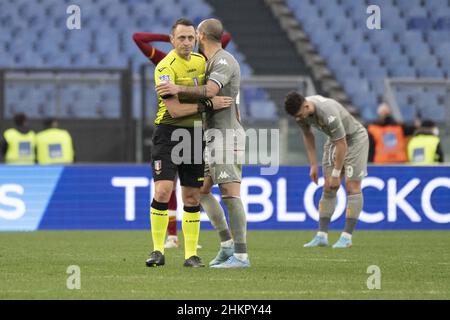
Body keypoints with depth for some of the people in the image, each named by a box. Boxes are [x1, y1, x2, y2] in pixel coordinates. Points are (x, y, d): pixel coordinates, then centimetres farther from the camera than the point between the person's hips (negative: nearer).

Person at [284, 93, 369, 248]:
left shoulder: (328, 112, -38)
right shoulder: (301, 111, -14)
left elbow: (342, 144, -31)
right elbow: (308, 135, 5)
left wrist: (336, 174, -24)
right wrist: (313, 165, 3)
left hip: (355, 138, -7)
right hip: (335, 140, 7)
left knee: (352, 186, -11)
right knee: (328, 188, 2)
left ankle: (347, 237, -9)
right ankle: (322, 236, 1)